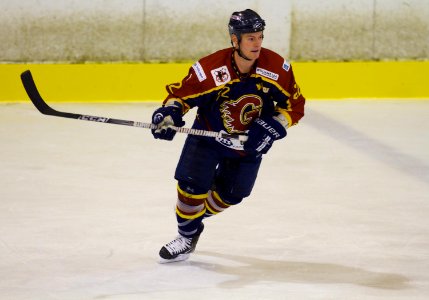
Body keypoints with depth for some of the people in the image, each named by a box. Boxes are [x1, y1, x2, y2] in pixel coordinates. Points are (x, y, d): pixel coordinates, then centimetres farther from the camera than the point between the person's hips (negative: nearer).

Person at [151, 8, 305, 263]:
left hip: (250, 143, 2)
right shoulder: (209, 70, -28)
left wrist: (272, 127, -26)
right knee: (191, 183, -15)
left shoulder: (277, 68, -21)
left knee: (230, 194, 7)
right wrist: (169, 113, -35)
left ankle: (196, 216, 38)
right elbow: (181, 94, -14)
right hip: (208, 135, -2)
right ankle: (188, 235, 10)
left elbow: (295, 106, -11)